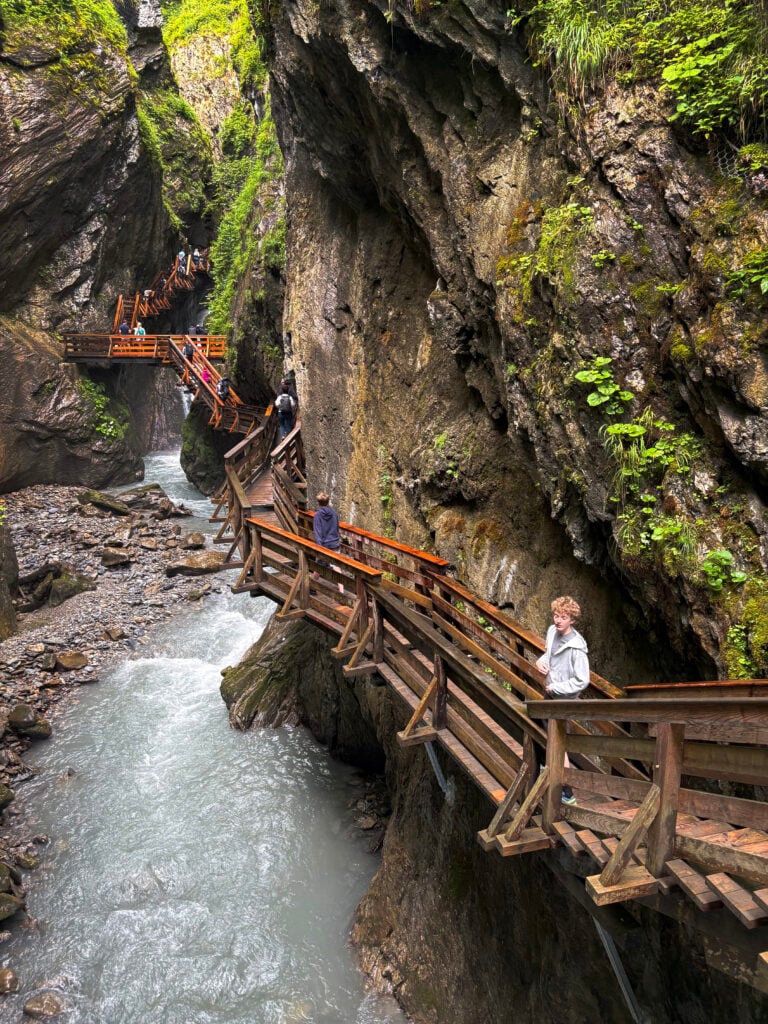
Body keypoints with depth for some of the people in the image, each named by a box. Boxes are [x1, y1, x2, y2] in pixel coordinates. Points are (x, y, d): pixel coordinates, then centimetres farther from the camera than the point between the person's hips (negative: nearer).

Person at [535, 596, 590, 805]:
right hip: (549, 692, 9)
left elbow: (582, 681, -26)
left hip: (563, 698, -9)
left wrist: (554, 688, -20)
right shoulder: (552, 632, -5)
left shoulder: (576, 647, -29)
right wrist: (541, 661, -5)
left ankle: (567, 794, 5)